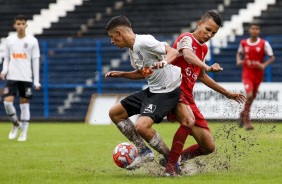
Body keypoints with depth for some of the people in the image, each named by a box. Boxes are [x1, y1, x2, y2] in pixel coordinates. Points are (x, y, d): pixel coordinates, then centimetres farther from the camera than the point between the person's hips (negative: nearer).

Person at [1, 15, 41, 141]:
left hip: (26, 77, -1)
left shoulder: (32, 41, 1)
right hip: (11, 77, 1)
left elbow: (35, 61, 3)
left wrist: (36, 81, 0)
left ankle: (24, 133, 8)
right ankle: (16, 124, 14)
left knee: (24, 104, 0)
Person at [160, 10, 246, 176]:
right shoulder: (187, 39, -9)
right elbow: (187, 55, -34)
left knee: (209, 147, 3)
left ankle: (175, 159, 23)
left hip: (188, 99, 8)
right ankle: (170, 167, -30)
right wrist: (207, 67, -53)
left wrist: (226, 93, 36)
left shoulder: (204, 48, 18)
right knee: (189, 120, -39)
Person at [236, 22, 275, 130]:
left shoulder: (264, 44, -6)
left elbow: (272, 58, -5)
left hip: (258, 74, 1)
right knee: (249, 95, -19)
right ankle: (247, 121, -8)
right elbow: (239, 53, 19)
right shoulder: (243, 43, 0)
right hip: (247, 74, -1)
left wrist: (264, 65, -22)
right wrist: (238, 61, -2)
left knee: (252, 97, 12)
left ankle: (243, 113, 41)